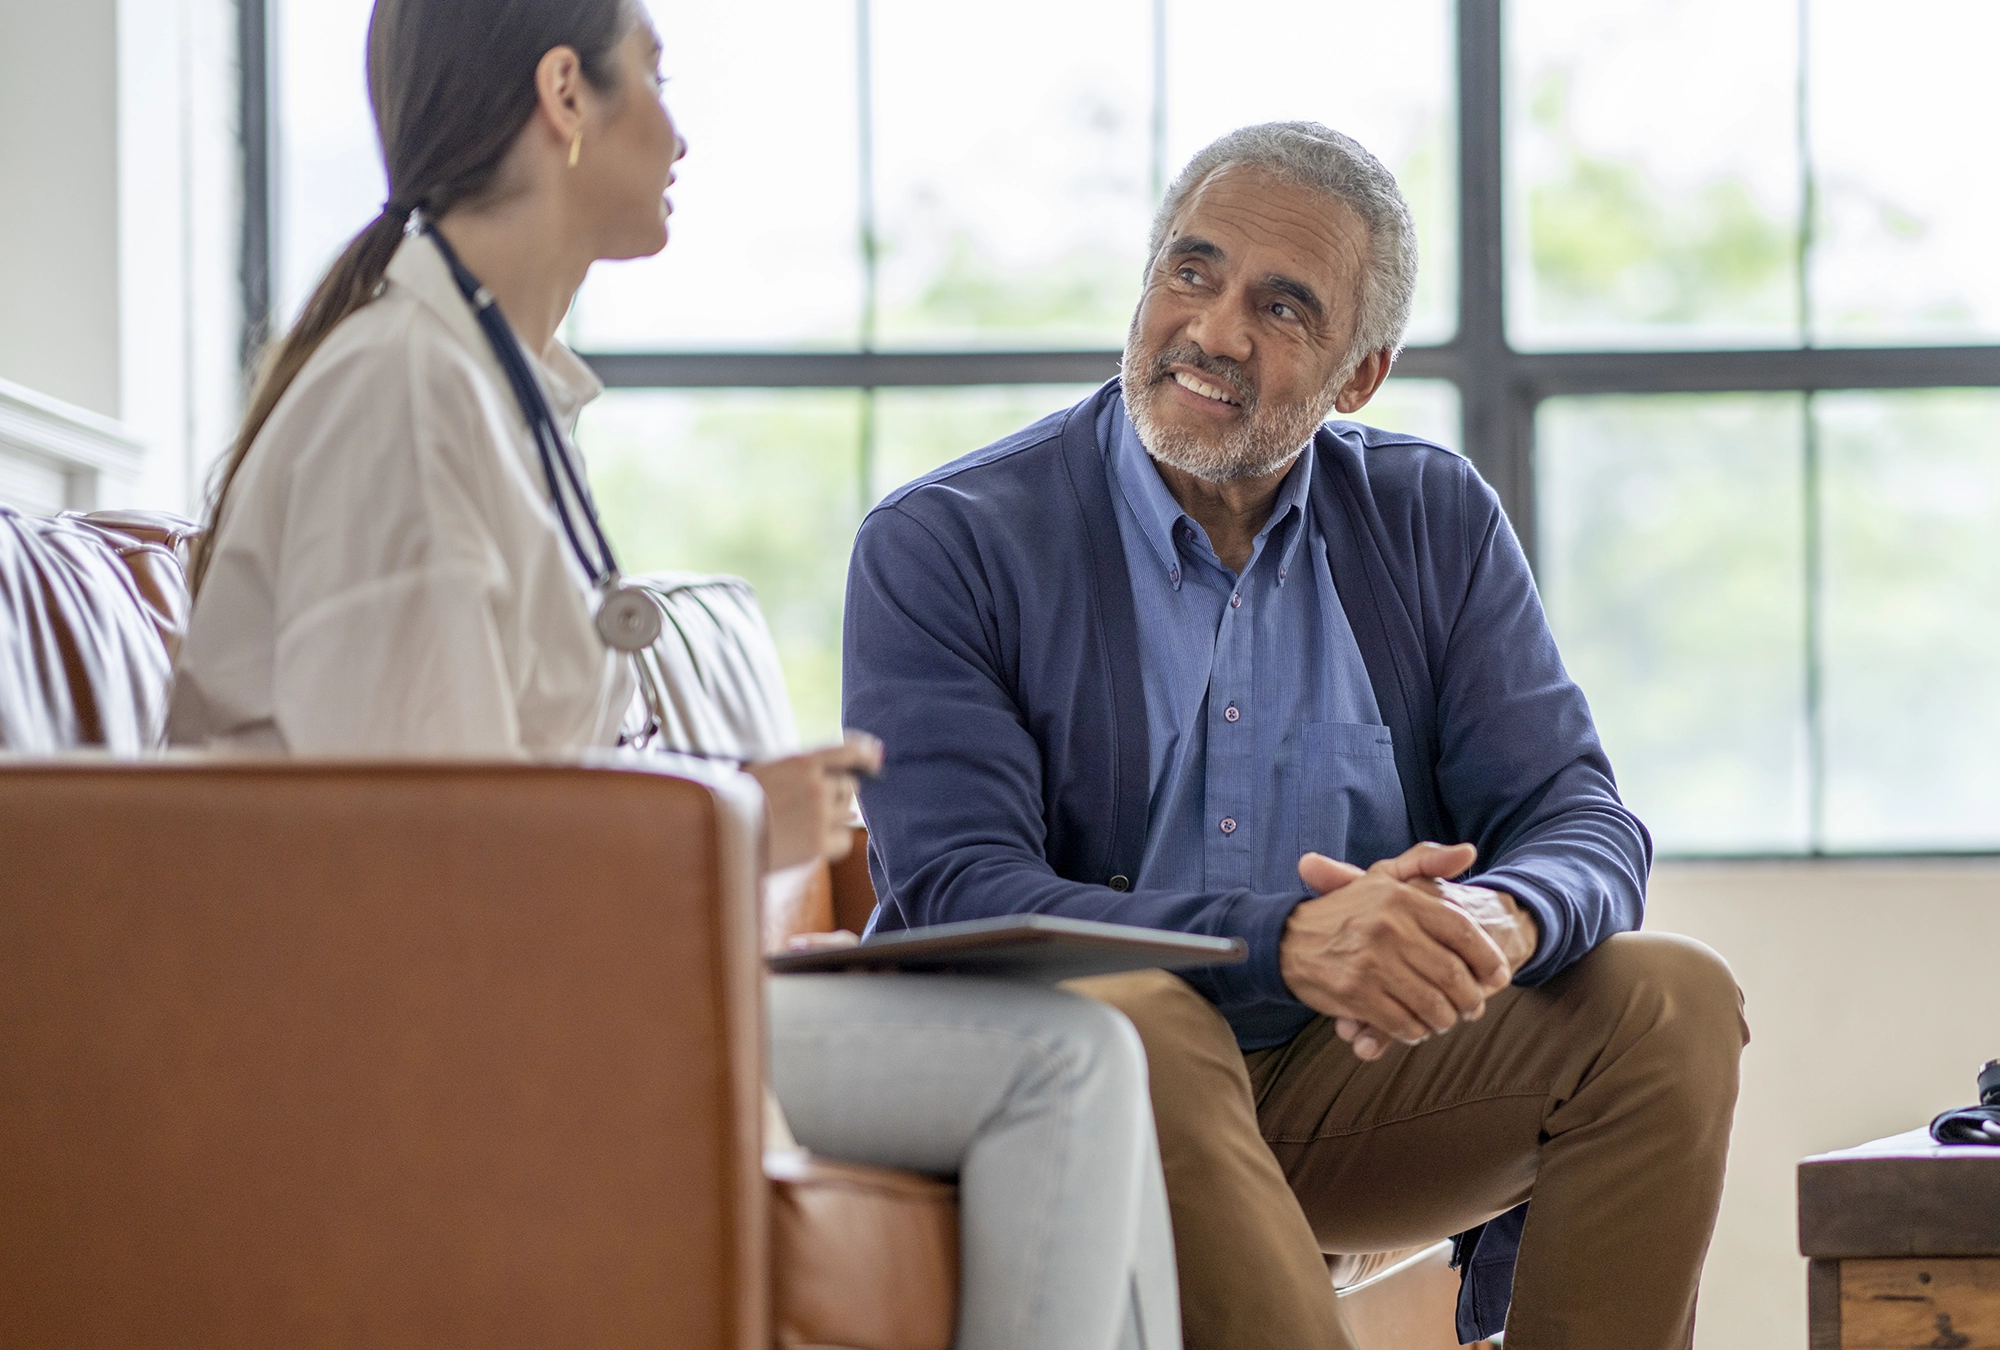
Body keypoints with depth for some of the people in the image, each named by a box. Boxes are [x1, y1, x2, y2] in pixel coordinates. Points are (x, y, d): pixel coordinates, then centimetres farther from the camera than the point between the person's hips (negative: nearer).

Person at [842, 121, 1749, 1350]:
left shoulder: (1437, 523, 8)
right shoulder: (941, 546, -5)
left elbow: (1581, 823, 0)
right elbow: (961, 897, -17)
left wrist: (1498, 920, -27)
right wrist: (1288, 942, -33)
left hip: (1351, 1077, 4)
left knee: (1672, 1003, -17)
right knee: (1127, 1018, -36)